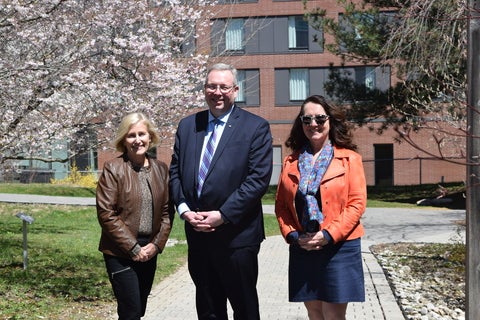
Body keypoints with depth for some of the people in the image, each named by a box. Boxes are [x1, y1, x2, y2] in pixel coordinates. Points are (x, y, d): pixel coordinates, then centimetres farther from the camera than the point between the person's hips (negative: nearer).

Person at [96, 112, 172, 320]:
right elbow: (106, 214, -12)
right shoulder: (113, 169, -8)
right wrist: (133, 248, -13)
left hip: (149, 252, 5)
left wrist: (157, 244, -5)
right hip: (120, 253, -5)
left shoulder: (160, 169, 7)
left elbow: (166, 211, 8)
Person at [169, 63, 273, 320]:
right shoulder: (187, 125, 10)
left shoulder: (256, 127, -5)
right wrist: (184, 209, -5)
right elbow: (175, 172, 11)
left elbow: (259, 178, -12)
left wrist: (222, 215, -16)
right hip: (197, 234, 5)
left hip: (236, 234, -4)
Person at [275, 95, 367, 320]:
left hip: (338, 247, -3)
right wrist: (292, 235, -6)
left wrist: (328, 235, -14)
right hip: (302, 249, 3)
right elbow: (281, 204, 9)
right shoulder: (290, 162, 10)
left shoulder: (349, 159, 0)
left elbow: (357, 203, -6)